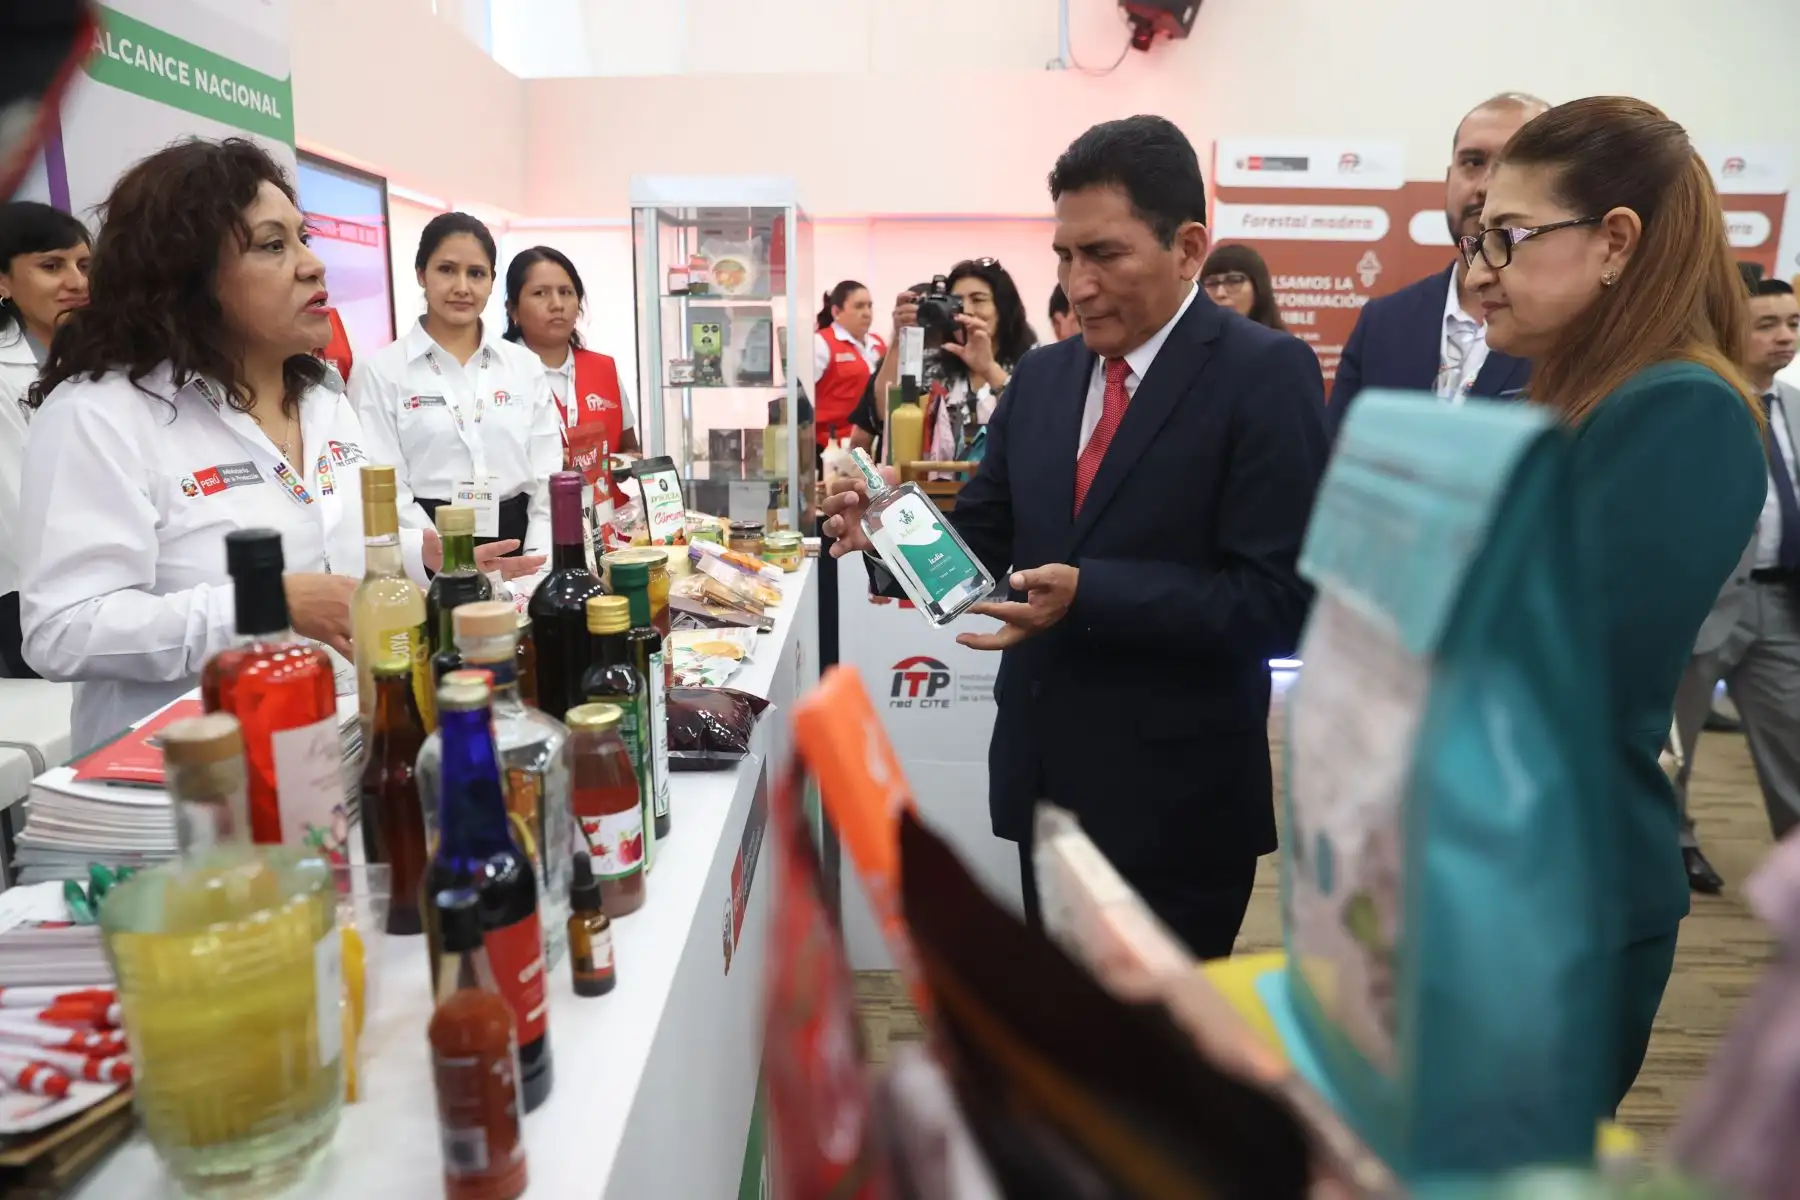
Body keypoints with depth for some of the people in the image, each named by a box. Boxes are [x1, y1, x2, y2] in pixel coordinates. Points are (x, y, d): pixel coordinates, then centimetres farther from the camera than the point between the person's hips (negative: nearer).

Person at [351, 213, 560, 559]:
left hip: (516, 538, 2)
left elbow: (548, 477, 5)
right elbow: (386, 491, -2)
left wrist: (536, 566, -8)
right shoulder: (382, 371, 2)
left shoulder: (526, 366, 10)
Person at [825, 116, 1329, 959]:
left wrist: (1089, 595, -28)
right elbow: (984, 536, 8)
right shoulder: (1041, 376, 7)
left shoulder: (1264, 374, -12)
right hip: (1046, 779, 6)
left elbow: (1281, 603, -19)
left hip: (1174, 800, -6)